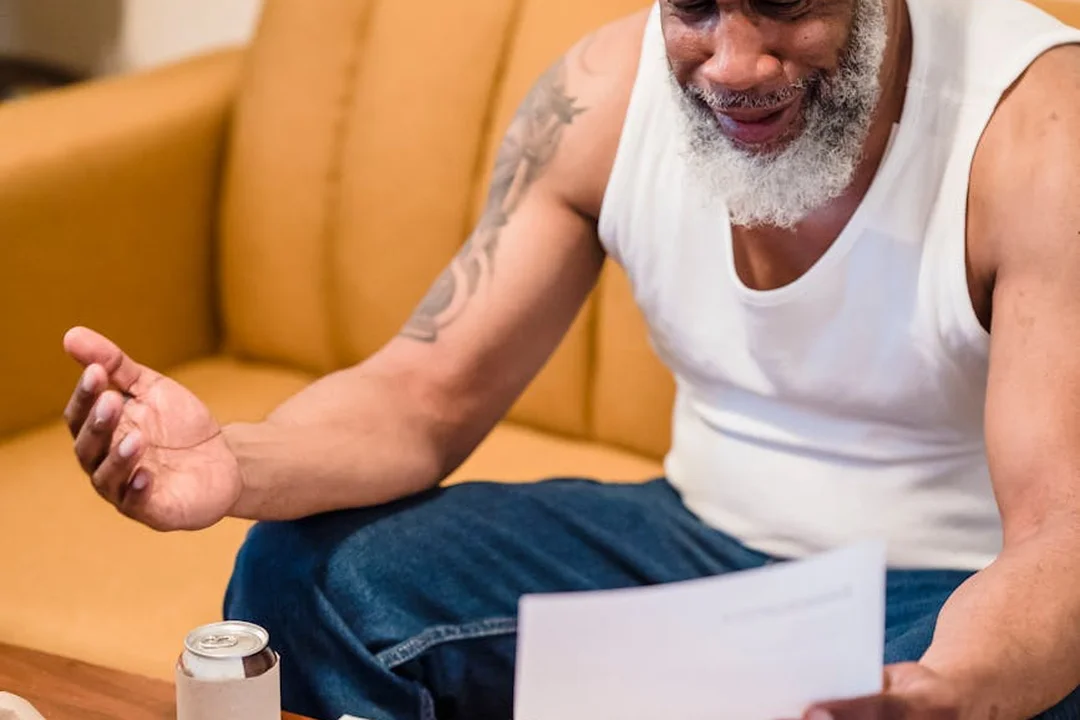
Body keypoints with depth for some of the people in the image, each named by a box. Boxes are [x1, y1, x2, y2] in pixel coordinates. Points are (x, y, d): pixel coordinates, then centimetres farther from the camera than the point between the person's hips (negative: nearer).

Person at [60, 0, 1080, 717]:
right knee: (308, 573, -11)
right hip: (702, 541, 5)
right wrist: (236, 465, -27)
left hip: (965, 599, -4)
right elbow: (431, 391, -4)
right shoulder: (606, 95, -9)